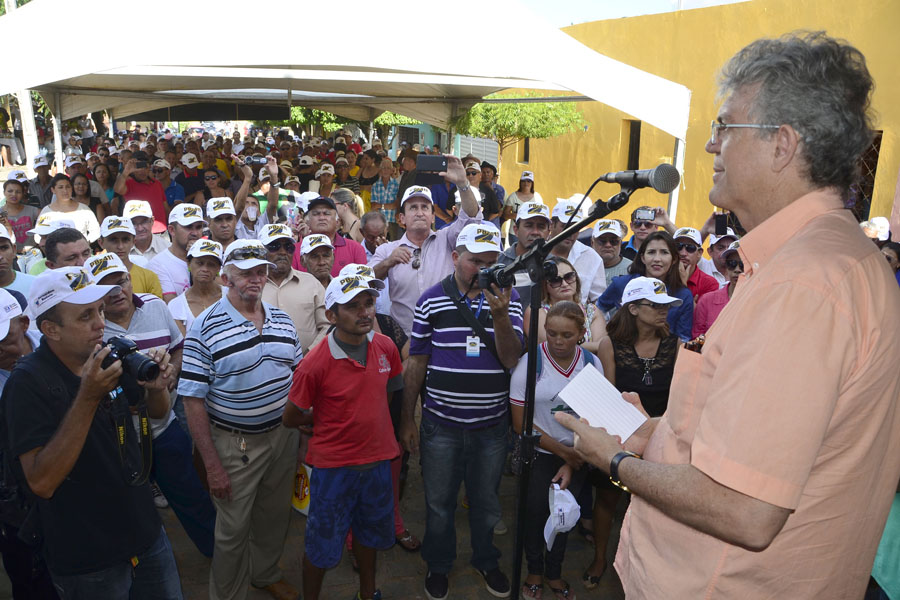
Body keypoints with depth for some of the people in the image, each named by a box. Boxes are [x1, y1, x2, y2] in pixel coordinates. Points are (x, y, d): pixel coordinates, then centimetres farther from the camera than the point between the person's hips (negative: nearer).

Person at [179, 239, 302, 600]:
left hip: (283, 435, 5)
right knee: (233, 530, 12)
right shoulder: (205, 328, -15)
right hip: (235, 445, -5)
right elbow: (193, 400, -14)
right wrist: (212, 465, -14)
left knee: (275, 517, 22)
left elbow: (299, 373, 12)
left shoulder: (281, 319, 2)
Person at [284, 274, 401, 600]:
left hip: (377, 458, 5)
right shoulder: (316, 364, -22)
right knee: (322, 545, 13)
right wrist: (329, 419, 1)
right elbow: (291, 418, -10)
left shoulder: (386, 347, -8)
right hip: (333, 465, -5)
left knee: (369, 530, 25)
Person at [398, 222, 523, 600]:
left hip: (491, 425, 1)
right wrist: (406, 420, 3)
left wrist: (499, 315, -26)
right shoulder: (432, 299, -4)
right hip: (441, 423, -1)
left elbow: (511, 359, -9)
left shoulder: (508, 297, -2)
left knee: (486, 501, 19)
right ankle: (438, 564, 39)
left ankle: (486, 560, 43)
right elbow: (416, 362, 1)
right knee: (439, 502, 15)